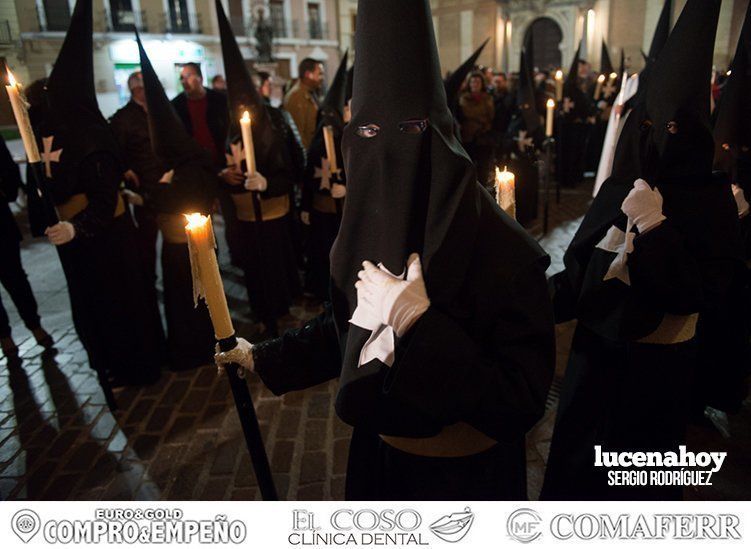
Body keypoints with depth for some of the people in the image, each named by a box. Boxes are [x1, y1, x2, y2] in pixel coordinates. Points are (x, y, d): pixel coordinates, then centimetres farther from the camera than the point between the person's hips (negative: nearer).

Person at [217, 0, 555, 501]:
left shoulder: (505, 252, -26)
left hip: (467, 471, -4)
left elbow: (524, 402, -26)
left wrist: (418, 326, -34)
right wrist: (261, 357, 12)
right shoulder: (363, 234, -9)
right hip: (377, 455, 5)